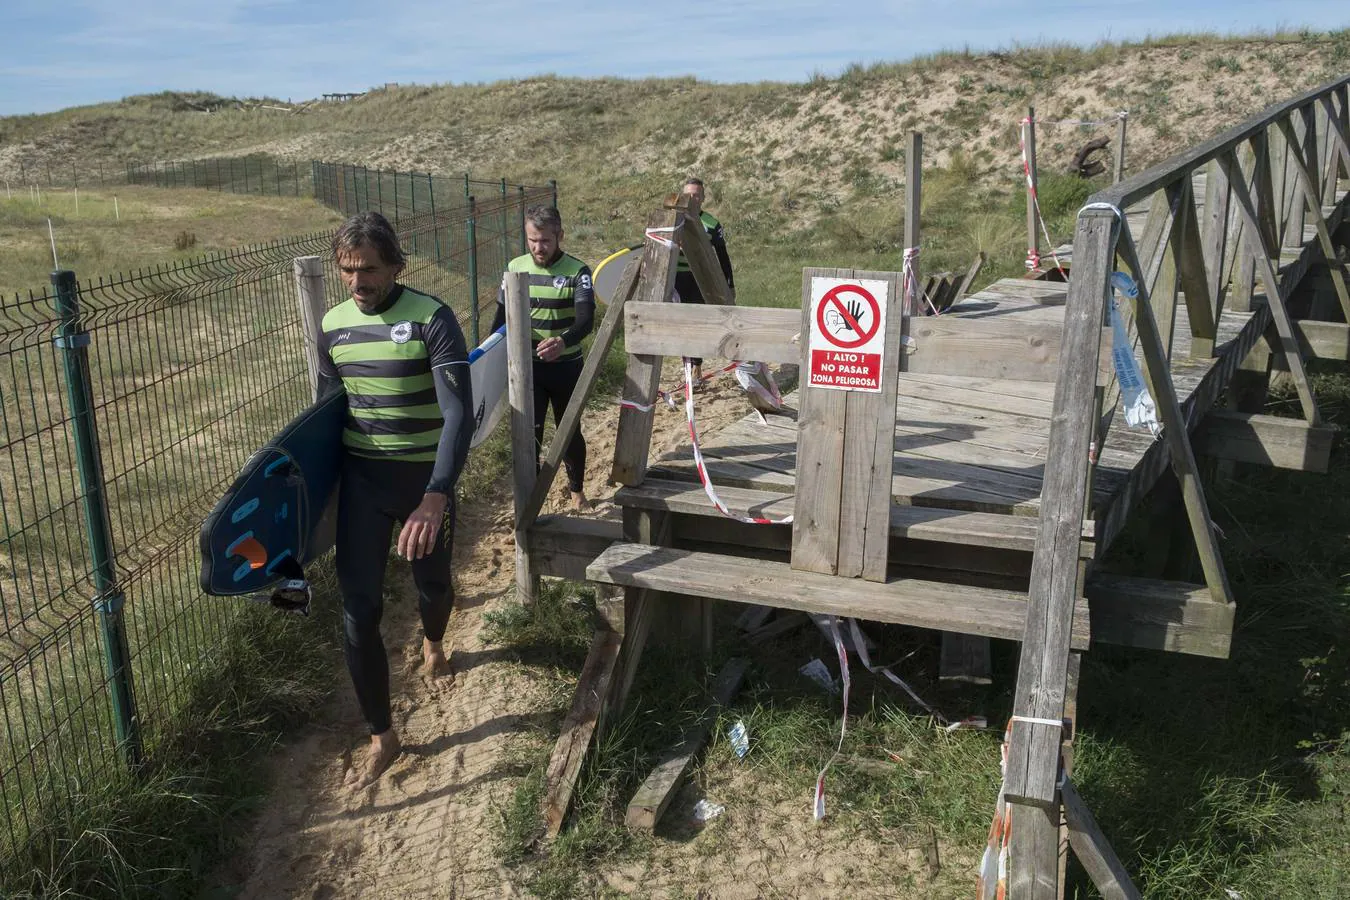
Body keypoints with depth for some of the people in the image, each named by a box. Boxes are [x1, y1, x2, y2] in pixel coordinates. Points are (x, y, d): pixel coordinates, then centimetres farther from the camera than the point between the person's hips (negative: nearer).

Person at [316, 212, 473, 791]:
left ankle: (433, 645, 56)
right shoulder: (333, 325, -1)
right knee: (358, 610, -4)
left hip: (425, 478, -3)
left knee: (432, 582, 19)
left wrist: (435, 498, -37)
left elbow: (458, 415, -25)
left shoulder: (432, 319, -17)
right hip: (361, 480, 3)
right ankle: (382, 737, 12)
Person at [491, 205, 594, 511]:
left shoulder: (577, 271, -14)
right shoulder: (515, 268, -2)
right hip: (527, 366, 2)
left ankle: (577, 490, 37)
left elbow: (586, 319, -27)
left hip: (566, 366, -1)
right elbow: (502, 316, 7)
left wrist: (563, 341, -47)